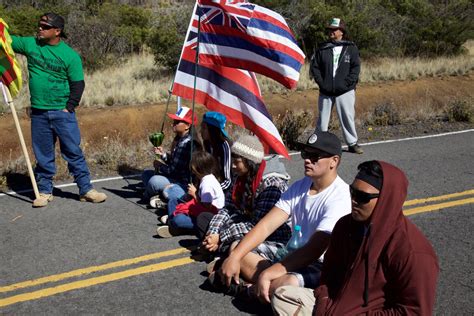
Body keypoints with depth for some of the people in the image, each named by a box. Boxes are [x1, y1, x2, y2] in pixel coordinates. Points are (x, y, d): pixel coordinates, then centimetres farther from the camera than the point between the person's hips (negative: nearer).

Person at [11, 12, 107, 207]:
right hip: (38, 112, 3)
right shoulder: (30, 44, 5)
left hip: (62, 112, -3)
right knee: (43, 155, 11)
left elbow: (78, 84, -5)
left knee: (73, 151, 2)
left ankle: (86, 190, 9)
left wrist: (69, 107, -12)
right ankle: (44, 191, 22)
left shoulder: (70, 55, -6)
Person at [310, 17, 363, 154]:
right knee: (322, 119, 7)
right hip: (325, 91, 2)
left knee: (348, 117, 2)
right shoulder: (322, 49, 6)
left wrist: (346, 83, -12)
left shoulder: (351, 48, 3)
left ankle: (352, 143, 15)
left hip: (345, 91, -1)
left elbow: (355, 68, -1)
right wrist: (321, 82, -6)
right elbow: (314, 67, 6)